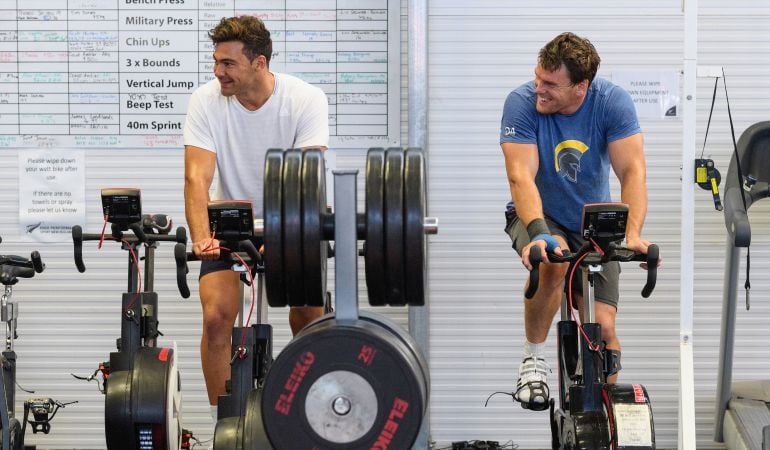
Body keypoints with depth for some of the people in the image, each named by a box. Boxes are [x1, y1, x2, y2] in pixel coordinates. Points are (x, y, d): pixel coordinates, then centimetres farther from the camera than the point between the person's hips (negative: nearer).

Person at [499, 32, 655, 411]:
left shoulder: (612, 101, -19)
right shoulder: (522, 102, -22)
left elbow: (632, 171, -26)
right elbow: (521, 175, -31)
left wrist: (633, 234, -42)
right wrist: (538, 232, -48)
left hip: (593, 222, 2)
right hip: (539, 215, -1)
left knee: (602, 325, -10)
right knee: (553, 262, -35)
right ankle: (533, 358, -14)